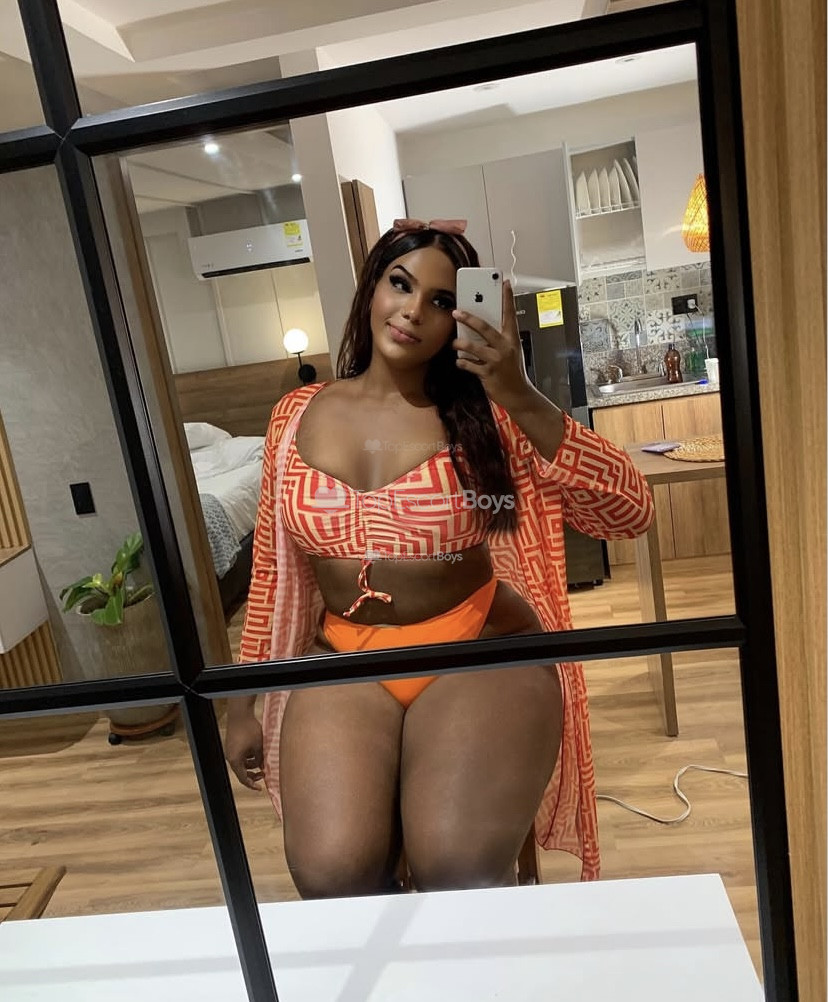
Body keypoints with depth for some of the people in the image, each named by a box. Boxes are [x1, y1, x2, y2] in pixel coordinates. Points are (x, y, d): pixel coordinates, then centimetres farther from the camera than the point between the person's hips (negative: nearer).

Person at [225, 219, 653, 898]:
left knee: (459, 869, -22)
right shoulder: (298, 415, 4)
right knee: (332, 874, -20)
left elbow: (631, 512, -14)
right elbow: (271, 569, 11)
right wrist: (243, 704, 14)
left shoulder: (483, 415, -3)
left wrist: (519, 396, -24)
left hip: (479, 649, -1)